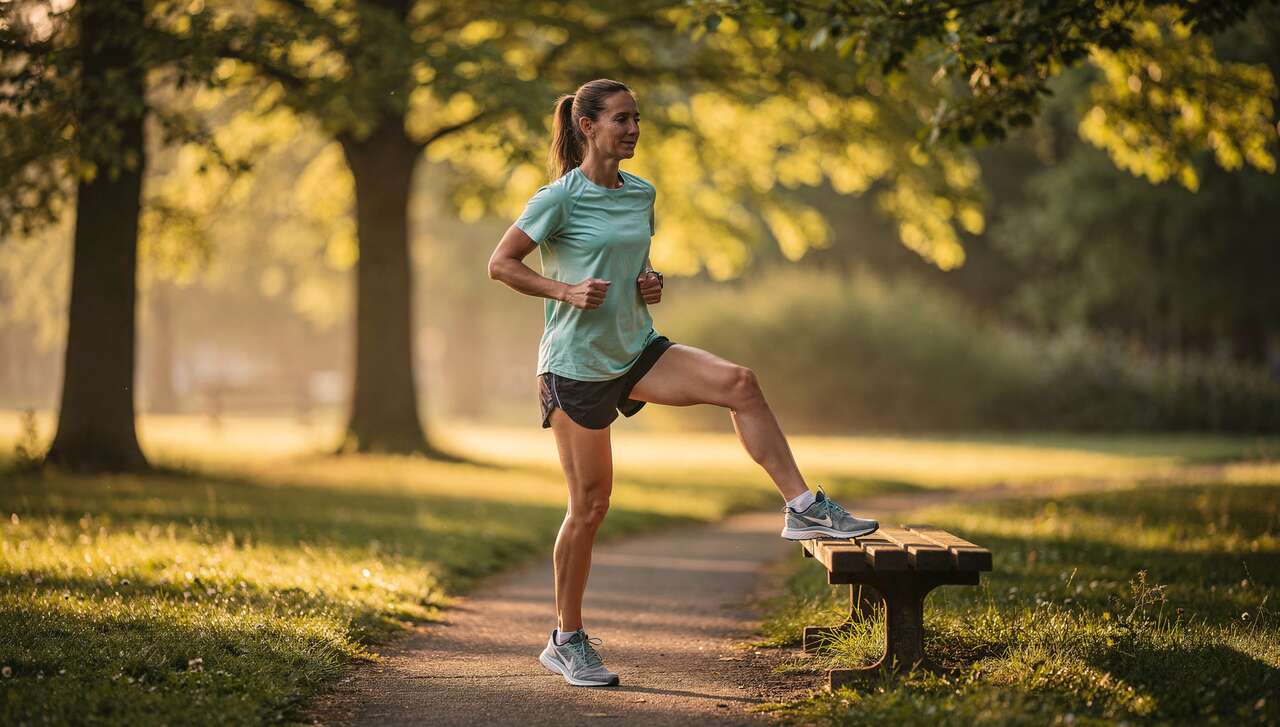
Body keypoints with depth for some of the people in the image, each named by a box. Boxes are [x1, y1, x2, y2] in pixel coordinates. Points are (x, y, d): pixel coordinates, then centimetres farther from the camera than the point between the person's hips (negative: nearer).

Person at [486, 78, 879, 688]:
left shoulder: (641, 194, 8)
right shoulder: (561, 198, -11)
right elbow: (501, 264, -9)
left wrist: (651, 283, 1)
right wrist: (568, 290, -21)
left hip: (637, 351, 6)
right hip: (576, 364, -6)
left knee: (738, 382, -18)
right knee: (589, 504, -1)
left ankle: (803, 507, -13)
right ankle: (567, 641, 13)